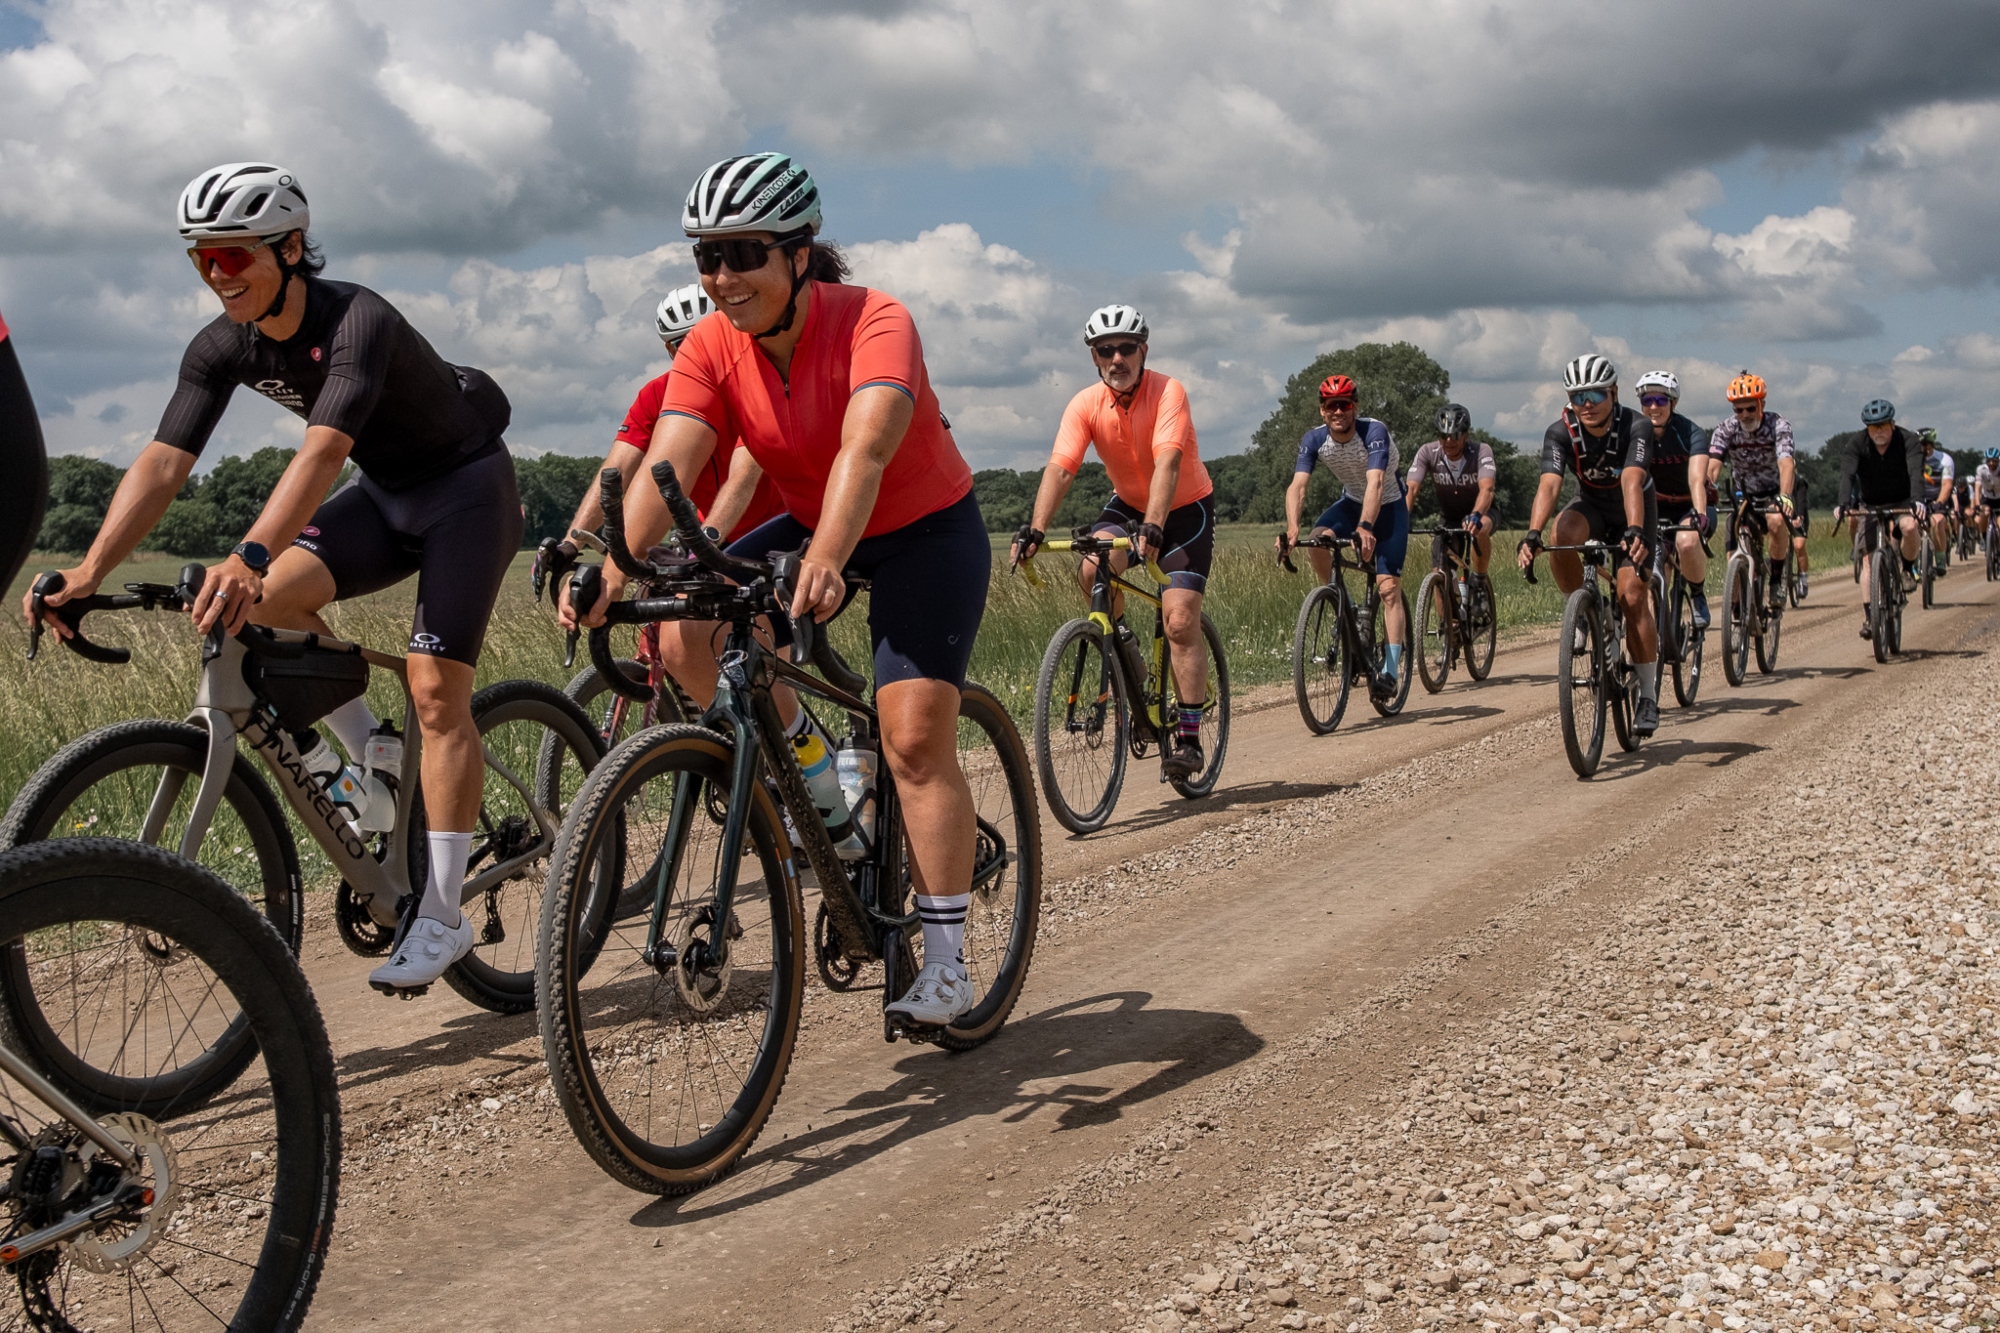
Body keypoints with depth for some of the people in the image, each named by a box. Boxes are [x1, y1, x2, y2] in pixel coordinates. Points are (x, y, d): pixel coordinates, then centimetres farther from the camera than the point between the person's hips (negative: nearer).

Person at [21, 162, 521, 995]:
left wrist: (247, 557, -58)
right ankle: (373, 760, 3)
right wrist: (90, 570, -31)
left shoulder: (357, 321, -30)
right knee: (264, 602, -19)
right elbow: (161, 464, -17)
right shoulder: (223, 349, -10)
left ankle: (440, 915, -11)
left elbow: (321, 452, -44)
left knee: (436, 687, -17)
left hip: (465, 488, -6)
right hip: (385, 492, 6)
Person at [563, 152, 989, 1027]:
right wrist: (613, 569, -44)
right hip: (810, 526, 5)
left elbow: (865, 447, -45)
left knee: (915, 736, -14)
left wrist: (826, 561, -62)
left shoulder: (873, 322, -28)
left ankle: (946, 964, -4)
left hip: (926, 533, -5)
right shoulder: (711, 348, -14)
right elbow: (667, 465, -27)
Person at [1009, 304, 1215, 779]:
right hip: (1128, 503, 4)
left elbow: (1167, 463, -37)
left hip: (1185, 508, -4)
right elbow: (1059, 468, -24)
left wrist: (1152, 527, -51)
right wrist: (1035, 530, -39)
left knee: (1180, 620, -15)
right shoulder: (1085, 405, -14)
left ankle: (1189, 738, -7)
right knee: (1093, 569, -27)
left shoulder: (1167, 391, -25)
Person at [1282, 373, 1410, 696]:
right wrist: (1292, 528, -46)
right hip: (1351, 502, 4)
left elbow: (1375, 483, -42)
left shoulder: (1375, 432, -29)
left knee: (1388, 588, -14)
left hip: (1388, 505, -4)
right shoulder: (1314, 440, -17)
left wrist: (1365, 528, -58)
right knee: (1316, 540, -27)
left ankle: (1391, 669, -13)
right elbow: (1297, 486, -27)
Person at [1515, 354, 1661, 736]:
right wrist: (1532, 536, -53)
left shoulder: (1636, 427, -29)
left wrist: (1636, 532, -60)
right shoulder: (1560, 432, -23)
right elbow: (1549, 485, -36)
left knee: (1632, 596, -15)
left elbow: (1631, 482, -43)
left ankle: (1648, 695, -3)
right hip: (1591, 506, 2)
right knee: (1563, 533, -34)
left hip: (1633, 512, -2)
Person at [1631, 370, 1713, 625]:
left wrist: (1699, 514, -52)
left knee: (1687, 541, -35)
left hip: (1692, 505, -3)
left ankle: (1698, 594, -9)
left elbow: (1696, 479, -35)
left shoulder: (1691, 433, -21)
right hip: (1658, 507, 3)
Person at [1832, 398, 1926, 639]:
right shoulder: (1855, 444, -15)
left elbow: (1916, 473, -32)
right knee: (1869, 560, -12)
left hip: (1902, 502, -1)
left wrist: (1917, 500, -51)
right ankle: (1867, 617, -15)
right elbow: (1847, 475, -30)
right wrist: (1843, 503, -48)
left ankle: (1909, 569, -7)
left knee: (1909, 526, -35)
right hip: (1871, 505, 1)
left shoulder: (1908, 440, -18)